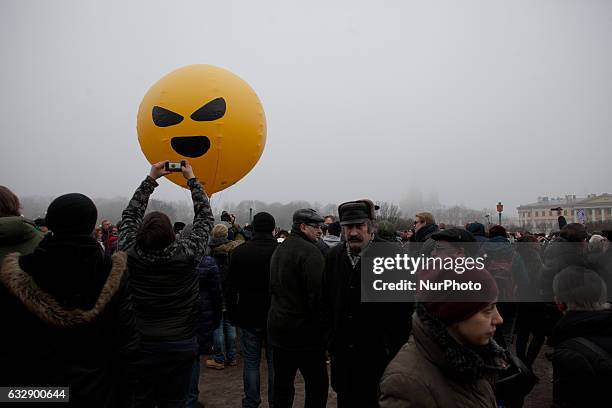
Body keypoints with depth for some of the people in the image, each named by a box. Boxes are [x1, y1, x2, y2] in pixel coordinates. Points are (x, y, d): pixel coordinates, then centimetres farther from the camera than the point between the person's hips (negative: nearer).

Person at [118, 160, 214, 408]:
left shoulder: (129, 254, -14)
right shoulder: (186, 255, -19)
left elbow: (130, 214, 5)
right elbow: (205, 217, -3)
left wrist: (151, 179, 9)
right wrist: (192, 179, 5)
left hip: (138, 344, 2)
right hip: (180, 346, -2)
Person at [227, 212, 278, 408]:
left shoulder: (239, 252, -5)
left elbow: (231, 288, 0)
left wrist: (232, 314, 10)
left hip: (249, 317, 1)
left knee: (251, 362, 11)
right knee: (275, 362, 10)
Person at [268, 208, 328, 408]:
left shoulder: (279, 249, 11)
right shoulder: (310, 252, -17)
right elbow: (318, 295, -22)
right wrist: (326, 329, -12)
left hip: (278, 328, 9)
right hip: (305, 331, -8)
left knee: (282, 384, 17)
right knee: (317, 384, 3)